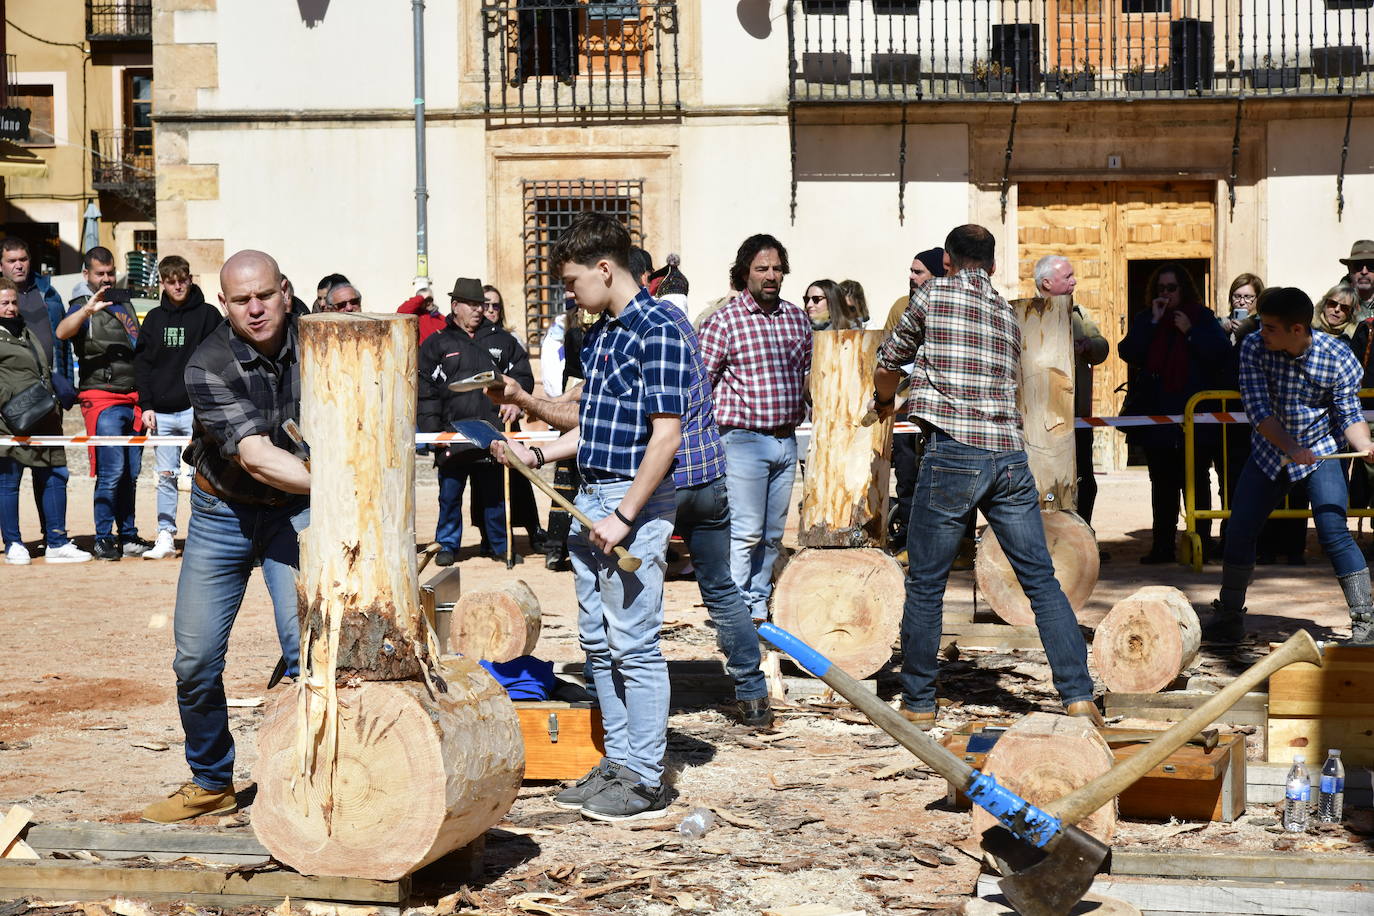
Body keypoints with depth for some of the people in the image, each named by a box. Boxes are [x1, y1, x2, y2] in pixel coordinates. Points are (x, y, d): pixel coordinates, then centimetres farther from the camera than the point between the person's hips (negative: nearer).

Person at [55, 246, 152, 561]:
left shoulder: (124, 306, 20)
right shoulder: (82, 308, 0)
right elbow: (62, 332, -23)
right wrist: (87, 310, -39)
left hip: (133, 400, 6)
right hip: (102, 401, -6)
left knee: (131, 474, 8)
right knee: (111, 472, -12)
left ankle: (128, 537, 14)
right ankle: (104, 540, -6)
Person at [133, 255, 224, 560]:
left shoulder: (208, 315, 2)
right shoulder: (154, 318, 11)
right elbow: (142, 362, 11)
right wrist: (146, 405, 2)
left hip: (196, 409, -3)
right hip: (161, 411, 3)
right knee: (166, 477, 6)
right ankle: (165, 537, 10)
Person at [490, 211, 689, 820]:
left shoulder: (657, 332, -14)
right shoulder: (599, 335, 14)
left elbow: (665, 434, -19)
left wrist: (625, 516, -20)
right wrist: (536, 455, 14)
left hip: (635, 502, -9)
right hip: (591, 498, 9)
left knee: (634, 644, -5)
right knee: (597, 642, 13)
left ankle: (646, 781, 2)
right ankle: (618, 764, 22)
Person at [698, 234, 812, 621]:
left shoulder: (797, 318, 11)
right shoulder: (725, 320, -7)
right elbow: (700, 381, -8)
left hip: (787, 440, 6)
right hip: (745, 440, -6)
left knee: (772, 534, 10)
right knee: (745, 532, -7)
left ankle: (759, 604, 19)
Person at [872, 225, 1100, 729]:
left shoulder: (934, 294, 4)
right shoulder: (1008, 313, 19)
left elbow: (887, 367, 14)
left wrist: (883, 404, 35)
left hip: (953, 454, -4)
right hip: (1010, 455, 4)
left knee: (925, 586, 6)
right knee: (1042, 582, 6)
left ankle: (917, 704, 12)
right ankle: (1078, 696, 0)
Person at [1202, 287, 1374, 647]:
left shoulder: (1338, 357, -20)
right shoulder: (1253, 348, -17)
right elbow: (1258, 410, -21)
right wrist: (1291, 448, -35)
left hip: (1319, 451, -3)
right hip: (1268, 451, 3)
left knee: (1333, 532, -16)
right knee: (1239, 532, 2)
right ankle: (1228, 618, 18)